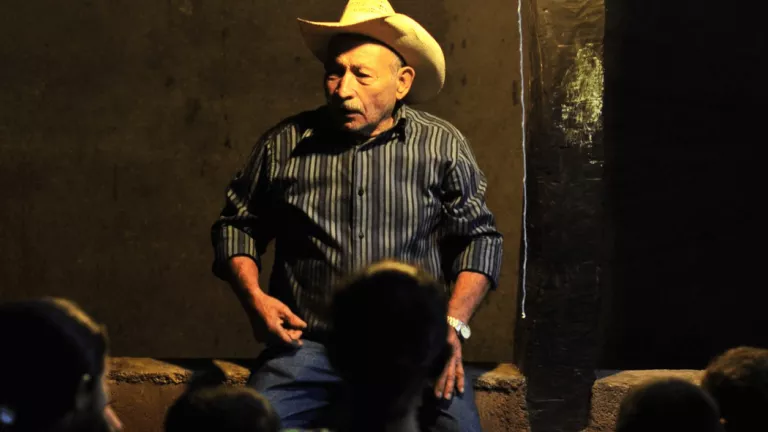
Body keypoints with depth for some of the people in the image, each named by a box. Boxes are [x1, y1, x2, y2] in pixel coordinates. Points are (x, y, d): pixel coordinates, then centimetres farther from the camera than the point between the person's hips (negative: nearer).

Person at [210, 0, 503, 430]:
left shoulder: (442, 146, 4)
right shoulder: (282, 146, 5)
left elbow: (479, 237, 10)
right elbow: (236, 226, 18)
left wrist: (452, 325, -2)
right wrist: (253, 296, 1)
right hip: (310, 345, 0)